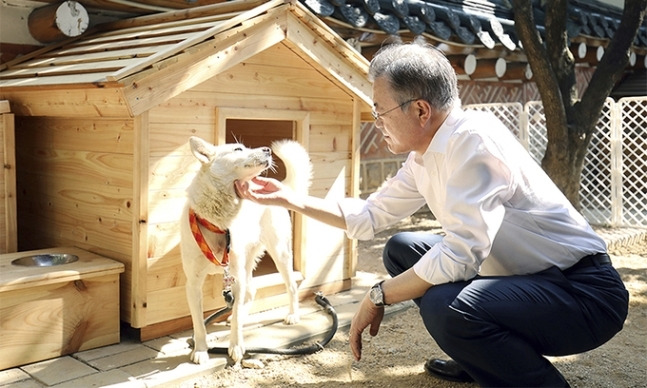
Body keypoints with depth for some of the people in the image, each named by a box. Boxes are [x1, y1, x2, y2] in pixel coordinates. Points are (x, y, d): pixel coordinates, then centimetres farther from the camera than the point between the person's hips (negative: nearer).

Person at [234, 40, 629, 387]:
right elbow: (368, 217, 14)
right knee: (402, 249, 11)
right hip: (520, 276, 9)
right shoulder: (423, 159, 3)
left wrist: (378, 296, -18)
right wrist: (288, 197, 11)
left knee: (446, 305, -33)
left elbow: (460, 253, -31)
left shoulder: (474, 137, -24)